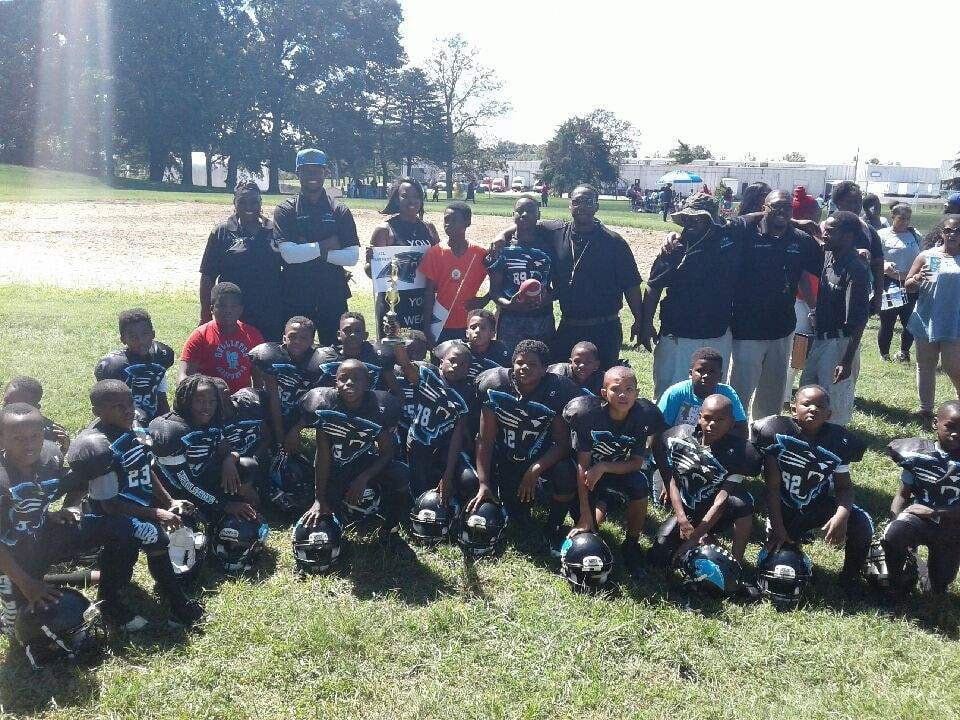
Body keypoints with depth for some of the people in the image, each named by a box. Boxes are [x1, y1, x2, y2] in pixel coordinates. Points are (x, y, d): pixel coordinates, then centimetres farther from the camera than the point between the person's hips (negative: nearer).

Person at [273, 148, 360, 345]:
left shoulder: (340, 212, 6)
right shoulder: (285, 211, 2)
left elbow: (352, 257, -4)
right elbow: (289, 254, -12)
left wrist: (309, 249, -11)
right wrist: (325, 245, -9)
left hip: (333, 298, 1)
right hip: (295, 298, -1)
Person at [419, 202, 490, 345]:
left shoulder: (480, 254, 0)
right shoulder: (434, 253, 0)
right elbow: (429, 293, 0)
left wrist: (483, 301, -6)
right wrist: (427, 328, -3)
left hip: (469, 327, 0)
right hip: (441, 326, 0)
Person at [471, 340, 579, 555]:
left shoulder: (558, 392, -18)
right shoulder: (495, 387, -15)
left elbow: (562, 443, -16)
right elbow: (485, 440, -13)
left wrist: (535, 470, -29)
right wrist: (483, 484, -19)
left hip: (543, 457, 0)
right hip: (506, 460, 1)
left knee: (566, 475, -32)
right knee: (519, 522, -9)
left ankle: (552, 528, -5)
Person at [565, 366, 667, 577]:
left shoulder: (644, 415, -19)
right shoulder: (589, 414, -24)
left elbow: (637, 463, -13)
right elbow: (583, 464, -21)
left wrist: (603, 467, -30)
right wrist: (585, 514, -23)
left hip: (623, 471, 1)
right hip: (593, 478, -1)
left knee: (640, 484, -31)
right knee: (591, 523, -20)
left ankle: (631, 545, -9)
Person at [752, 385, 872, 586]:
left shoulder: (839, 442, -10)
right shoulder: (777, 434, -16)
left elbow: (844, 487, -7)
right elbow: (773, 488, -12)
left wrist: (841, 515, -28)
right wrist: (777, 527, -15)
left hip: (821, 505, 1)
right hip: (785, 508, -1)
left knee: (863, 526, -23)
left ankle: (850, 578, 4)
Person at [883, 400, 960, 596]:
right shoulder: (919, 455, -3)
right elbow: (903, 495, 1)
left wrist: (934, 512, -18)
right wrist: (894, 524, -15)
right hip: (918, 517, -1)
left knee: (939, 588, 3)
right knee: (891, 537, -33)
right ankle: (896, 583, -7)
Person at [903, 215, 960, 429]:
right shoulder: (927, 256, 1)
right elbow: (908, 286, 3)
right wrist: (917, 279, -18)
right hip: (927, 322, 1)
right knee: (926, 367, 10)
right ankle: (926, 411, 20)